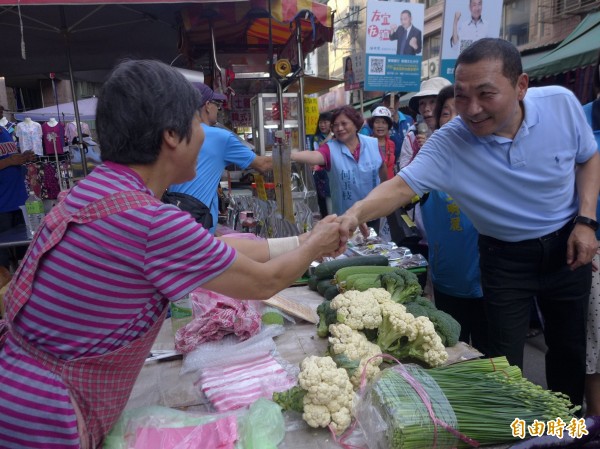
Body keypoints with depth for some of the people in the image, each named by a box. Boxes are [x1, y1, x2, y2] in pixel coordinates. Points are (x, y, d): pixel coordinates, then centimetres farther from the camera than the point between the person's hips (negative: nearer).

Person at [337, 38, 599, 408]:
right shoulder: (449, 143, -25)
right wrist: (355, 214, -52)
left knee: (570, 347, 18)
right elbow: (402, 185, -32)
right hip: (506, 259, -2)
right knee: (505, 360, 4)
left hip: (567, 245, 3)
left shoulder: (561, 103, -16)